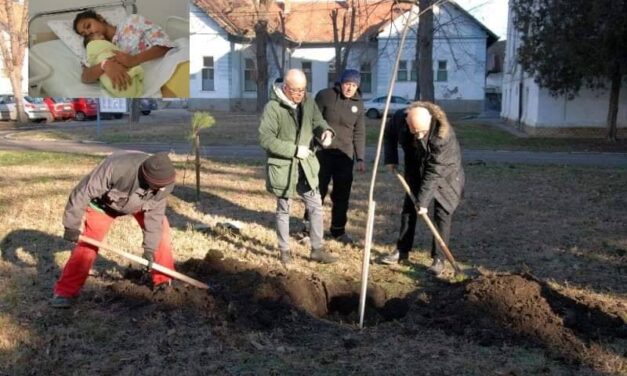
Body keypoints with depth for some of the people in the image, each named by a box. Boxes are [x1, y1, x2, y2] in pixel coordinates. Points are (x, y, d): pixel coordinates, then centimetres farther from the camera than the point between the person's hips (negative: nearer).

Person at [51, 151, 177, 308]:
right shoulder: (116, 167, -47)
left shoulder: (164, 184, -33)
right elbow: (84, 192, -36)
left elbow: (155, 214, -20)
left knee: (160, 230, -6)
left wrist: (150, 248, -21)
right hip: (105, 202, -3)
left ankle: (164, 280, 11)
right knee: (88, 242, -11)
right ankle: (65, 291, -1)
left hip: (142, 202, 4)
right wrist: (72, 225, -29)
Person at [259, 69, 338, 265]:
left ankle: (317, 249, 21)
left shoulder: (309, 103, 0)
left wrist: (326, 131, -20)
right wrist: (294, 149, -23)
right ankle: (284, 250, 25)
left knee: (316, 206, 8)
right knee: (284, 209, 10)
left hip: (305, 165, 5)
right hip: (282, 166, -5)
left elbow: (317, 122, 6)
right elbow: (265, 138, -21)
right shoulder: (273, 107, -17)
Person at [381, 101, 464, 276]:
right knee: (408, 207, 8)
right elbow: (390, 134, 0)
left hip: (444, 172, -5)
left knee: (442, 213, -8)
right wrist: (391, 159, -7)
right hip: (416, 169, 5)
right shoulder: (400, 118, -26)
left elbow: (435, 172, -35)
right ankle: (402, 250, 19)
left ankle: (438, 258, -1)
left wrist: (423, 199, -31)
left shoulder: (443, 134, -39)